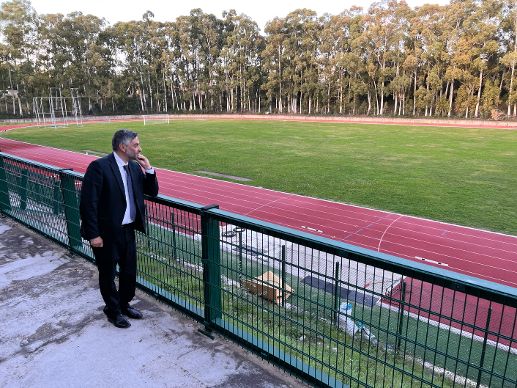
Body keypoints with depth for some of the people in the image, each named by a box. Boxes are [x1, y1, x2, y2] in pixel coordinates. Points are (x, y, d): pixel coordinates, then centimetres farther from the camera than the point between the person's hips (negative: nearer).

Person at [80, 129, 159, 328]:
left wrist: (149, 169, -6)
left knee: (129, 271, 17)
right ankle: (113, 310, 34)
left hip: (128, 230, 6)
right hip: (107, 233, -6)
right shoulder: (99, 167, -18)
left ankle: (124, 305, 40)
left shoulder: (135, 167, 3)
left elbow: (152, 192, 9)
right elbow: (88, 203, -18)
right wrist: (94, 235, -18)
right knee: (108, 274, 13)